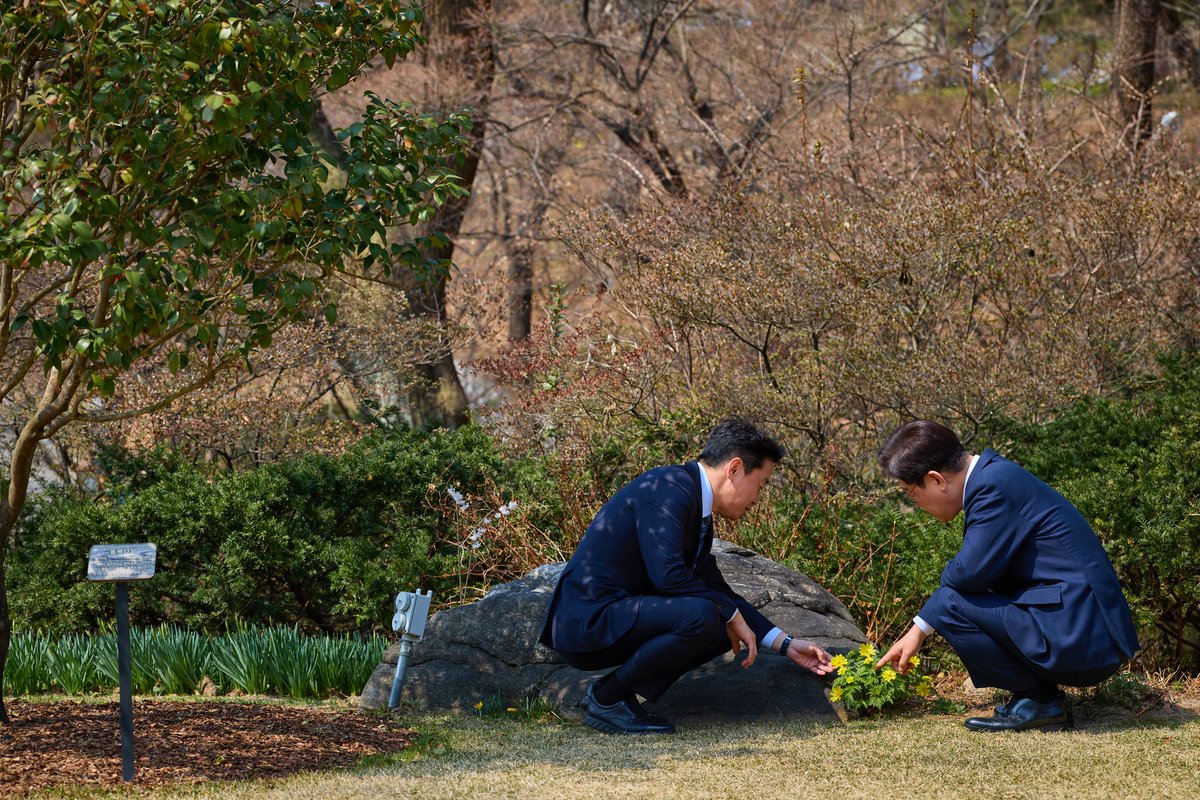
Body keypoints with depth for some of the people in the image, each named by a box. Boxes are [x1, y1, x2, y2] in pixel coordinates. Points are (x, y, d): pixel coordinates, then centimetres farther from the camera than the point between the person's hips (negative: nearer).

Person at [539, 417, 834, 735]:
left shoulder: (696, 504, 16)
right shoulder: (668, 490, -15)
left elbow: (718, 589, 23)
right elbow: (668, 575, -27)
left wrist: (786, 645, 17)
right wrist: (732, 615, -14)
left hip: (613, 618, 10)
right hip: (587, 622, -10)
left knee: (726, 624, 10)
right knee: (700, 616, -28)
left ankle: (610, 689, 7)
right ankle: (606, 700, -10)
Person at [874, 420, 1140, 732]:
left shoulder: (994, 485, -17)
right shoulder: (991, 475, 13)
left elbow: (970, 571, -23)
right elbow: (972, 570, 23)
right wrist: (918, 631, 25)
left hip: (1080, 643, -10)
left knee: (950, 605, -14)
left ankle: (1040, 703, -3)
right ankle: (1041, 696, 15)